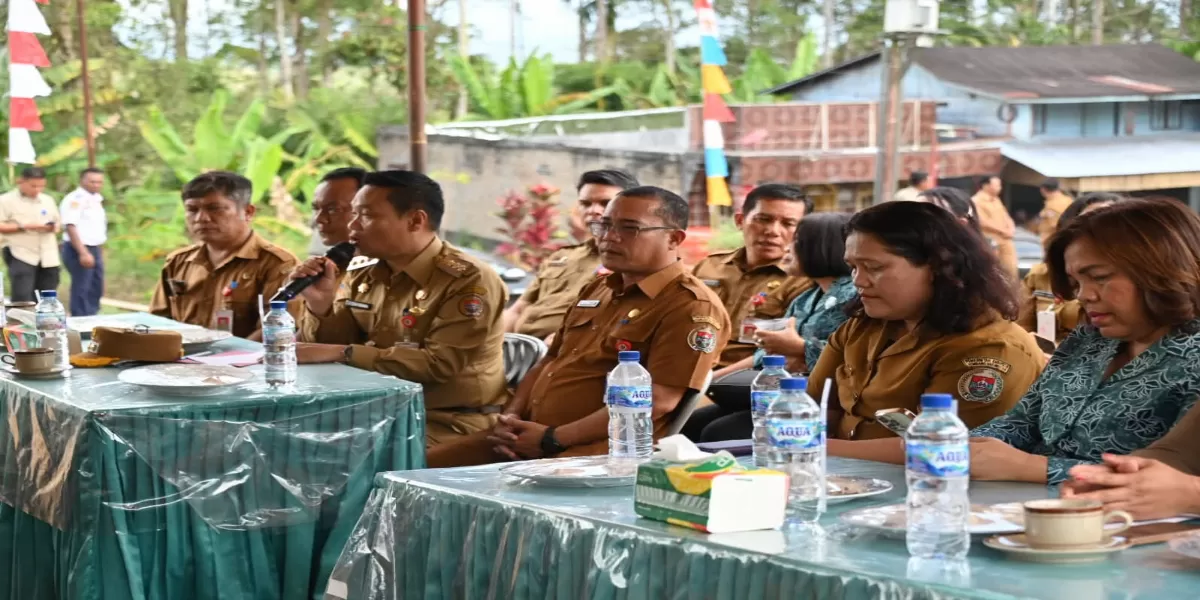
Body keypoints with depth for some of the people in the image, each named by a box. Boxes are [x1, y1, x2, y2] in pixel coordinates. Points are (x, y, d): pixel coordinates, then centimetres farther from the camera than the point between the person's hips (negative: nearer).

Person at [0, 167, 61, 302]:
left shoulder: (48, 200, 17)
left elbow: (57, 224, 24)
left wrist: (53, 227, 0)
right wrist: (24, 227, -18)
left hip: (48, 257, 5)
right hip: (21, 255, -5)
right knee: (22, 300, -13)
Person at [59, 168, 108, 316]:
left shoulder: (96, 199, 13)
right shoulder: (75, 199, -15)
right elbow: (71, 226, -23)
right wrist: (83, 253, -27)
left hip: (95, 249, 9)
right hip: (79, 250, -9)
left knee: (96, 290, 13)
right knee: (81, 291, -7)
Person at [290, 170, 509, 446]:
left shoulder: (469, 281, -13)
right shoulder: (363, 278, 8)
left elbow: (440, 365, -23)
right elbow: (325, 355, 12)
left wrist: (342, 352, -24)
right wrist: (319, 304, -8)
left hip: (449, 423, -7)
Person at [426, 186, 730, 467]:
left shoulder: (691, 308, -9)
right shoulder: (597, 289, 21)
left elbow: (656, 401, -18)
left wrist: (552, 439, -17)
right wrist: (511, 417, 4)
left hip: (596, 448, -9)